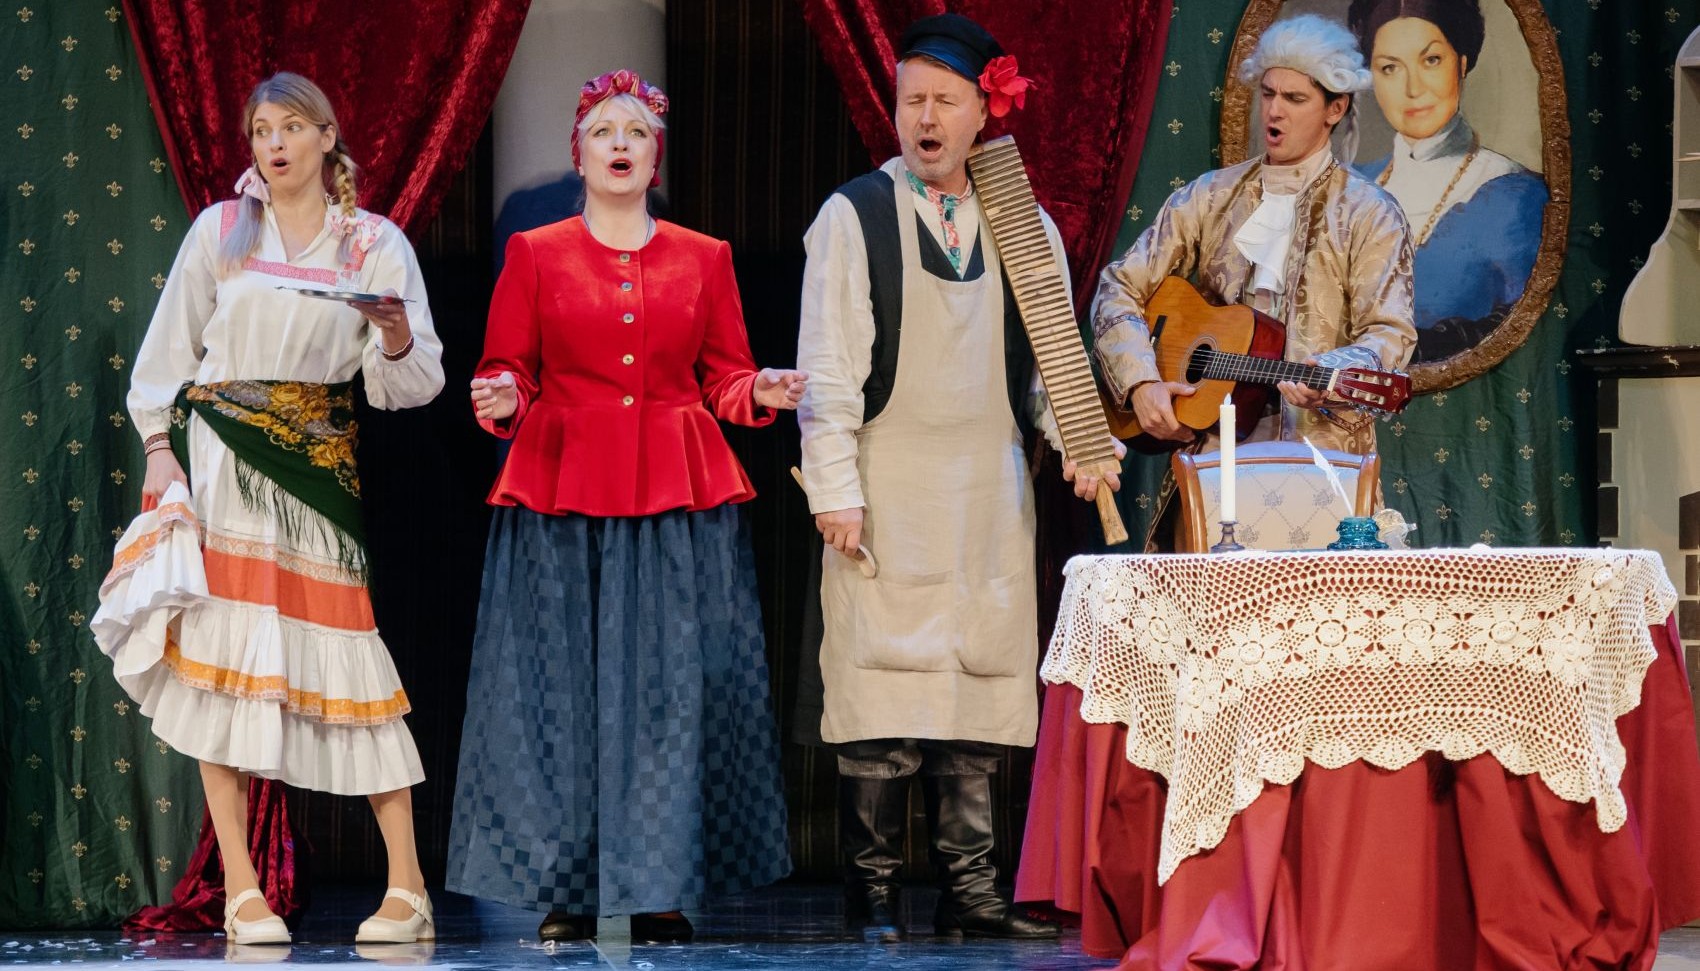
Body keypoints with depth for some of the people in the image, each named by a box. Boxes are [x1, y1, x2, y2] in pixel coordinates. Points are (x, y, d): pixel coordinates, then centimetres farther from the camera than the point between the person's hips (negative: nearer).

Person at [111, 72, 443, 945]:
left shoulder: (375, 244, 7)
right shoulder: (221, 230, 9)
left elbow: (413, 383, 2)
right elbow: (169, 348, 10)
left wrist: (396, 336, -19)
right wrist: (160, 447, -1)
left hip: (317, 464, -1)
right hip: (219, 457, 1)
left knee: (345, 648, -8)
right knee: (222, 650, -7)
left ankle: (407, 886, -5)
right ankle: (240, 889, -4)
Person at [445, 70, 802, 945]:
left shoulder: (704, 259, 12)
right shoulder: (535, 255, 8)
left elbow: (726, 377, 12)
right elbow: (507, 371, 7)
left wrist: (761, 392, -9)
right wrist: (501, 401, -15)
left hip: (679, 494, 1)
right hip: (562, 493, -1)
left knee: (672, 684, -3)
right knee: (562, 685, -3)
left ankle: (661, 891, 3)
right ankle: (564, 894, 3)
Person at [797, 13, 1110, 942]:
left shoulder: (1024, 226, 12)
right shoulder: (853, 216, 1)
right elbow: (828, 367, -3)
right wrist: (835, 489, -9)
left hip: (989, 491, 4)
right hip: (887, 490, -3)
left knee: (982, 678, 3)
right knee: (885, 680, -6)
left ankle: (968, 888, 7)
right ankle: (874, 890, 0)